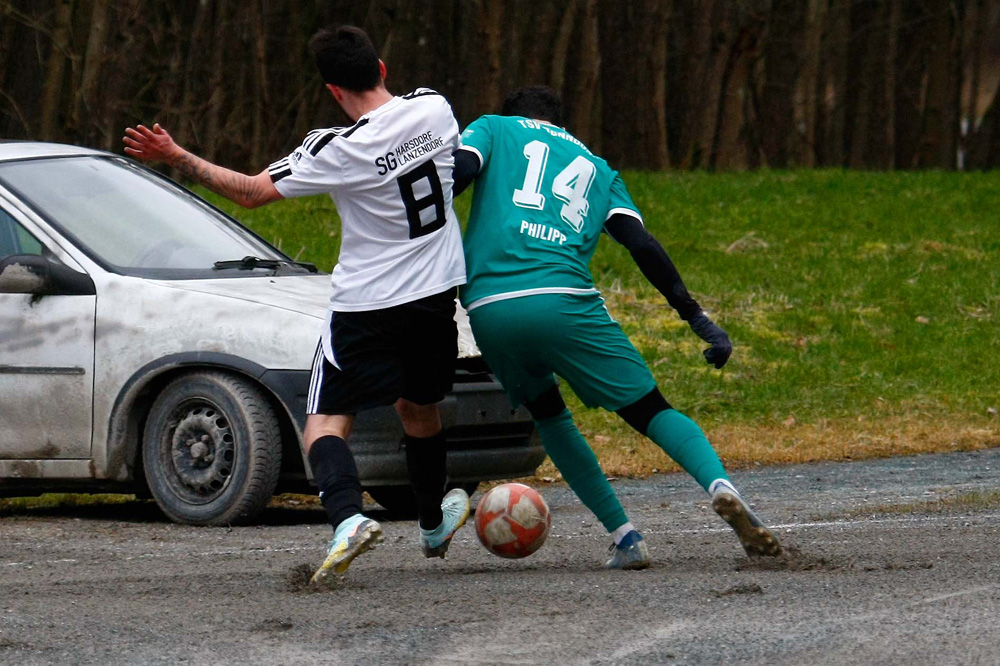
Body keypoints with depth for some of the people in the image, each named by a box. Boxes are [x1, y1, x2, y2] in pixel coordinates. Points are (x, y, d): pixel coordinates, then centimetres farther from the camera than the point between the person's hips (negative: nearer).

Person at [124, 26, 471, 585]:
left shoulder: (338, 150, -20)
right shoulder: (434, 108, -5)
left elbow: (253, 191, -12)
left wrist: (176, 157, -6)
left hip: (368, 304, -5)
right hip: (436, 293, 5)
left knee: (326, 422, -1)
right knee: (419, 409, 26)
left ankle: (348, 517, -27)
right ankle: (435, 525, 43)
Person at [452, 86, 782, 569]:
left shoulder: (492, 129, 22)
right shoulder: (595, 167, 27)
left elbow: (457, 171, 0)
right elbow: (641, 243, 12)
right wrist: (695, 316, 11)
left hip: (488, 307, 0)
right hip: (564, 301, 0)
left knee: (546, 411, 23)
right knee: (650, 409, 7)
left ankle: (623, 537, 11)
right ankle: (719, 485, -23)